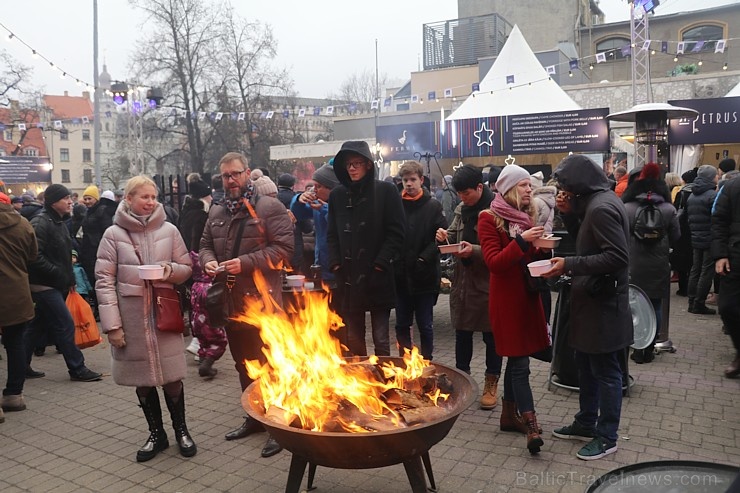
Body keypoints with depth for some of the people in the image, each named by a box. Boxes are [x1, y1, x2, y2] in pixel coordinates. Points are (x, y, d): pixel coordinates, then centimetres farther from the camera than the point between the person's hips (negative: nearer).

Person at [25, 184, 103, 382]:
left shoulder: (59, 222, 14)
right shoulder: (40, 223, -16)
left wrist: (69, 277, 13)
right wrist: (58, 274, -22)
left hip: (57, 285, 9)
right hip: (45, 285, -9)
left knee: (37, 325, 15)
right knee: (66, 325, -5)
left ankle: (22, 366, 26)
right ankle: (77, 369, 3)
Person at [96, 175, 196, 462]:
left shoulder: (169, 230, 0)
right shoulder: (113, 234, -3)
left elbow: (186, 268, 9)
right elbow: (104, 281, -4)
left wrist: (171, 270, -15)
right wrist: (112, 324, -9)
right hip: (131, 317, 0)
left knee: (171, 376, 6)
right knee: (142, 378, 11)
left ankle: (181, 430, 26)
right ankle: (156, 433, 28)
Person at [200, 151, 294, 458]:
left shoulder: (269, 208, -8)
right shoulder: (216, 213, 14)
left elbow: (283, 248, -16)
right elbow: (205, 245, 22)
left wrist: (246, 263, -21)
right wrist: (208, 261, -2)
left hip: (262, 303, -7)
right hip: (231, 303, 7)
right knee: (243, 364, 18)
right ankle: (254, 417, 34)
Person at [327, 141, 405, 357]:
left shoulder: (386, 191, -2)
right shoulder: (337, 195, 10)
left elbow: (396, 233, -5)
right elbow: (332, 235, 13)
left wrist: (381, 263, -12)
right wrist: (336, 264, 0)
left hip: (377, 278, -4)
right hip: (349, 279, 4)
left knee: (381, 339, 2)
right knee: (353, 339, 11)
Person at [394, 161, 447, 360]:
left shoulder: (433, 207, -1)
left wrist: (424, 258, -15)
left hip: (425, 276, -2)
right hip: (401, 276, 2)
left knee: (425, 325, 8)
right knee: (402, 324, 11)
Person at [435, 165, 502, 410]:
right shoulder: (461, 209, 7)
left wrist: (475, 251, -27)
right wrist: (445, 237, -5)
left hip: (487, 282, -6)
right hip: (463, 280, 6)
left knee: (490, 334, 8)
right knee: (462, 332, 14)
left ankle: (491, 383, 23)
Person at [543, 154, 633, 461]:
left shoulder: (602, 207, -21)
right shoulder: (596, 201, 9)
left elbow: (617, 257, -25)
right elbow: (585, 239, 16)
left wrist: (569, 265, -24)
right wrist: (569, 214, 1)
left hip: (603, 303, -10)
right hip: (592, 298, 10)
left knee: (605, 370, 3)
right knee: (586, 365, 19)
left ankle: (607, 437, 17)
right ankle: (586, 423, 33)